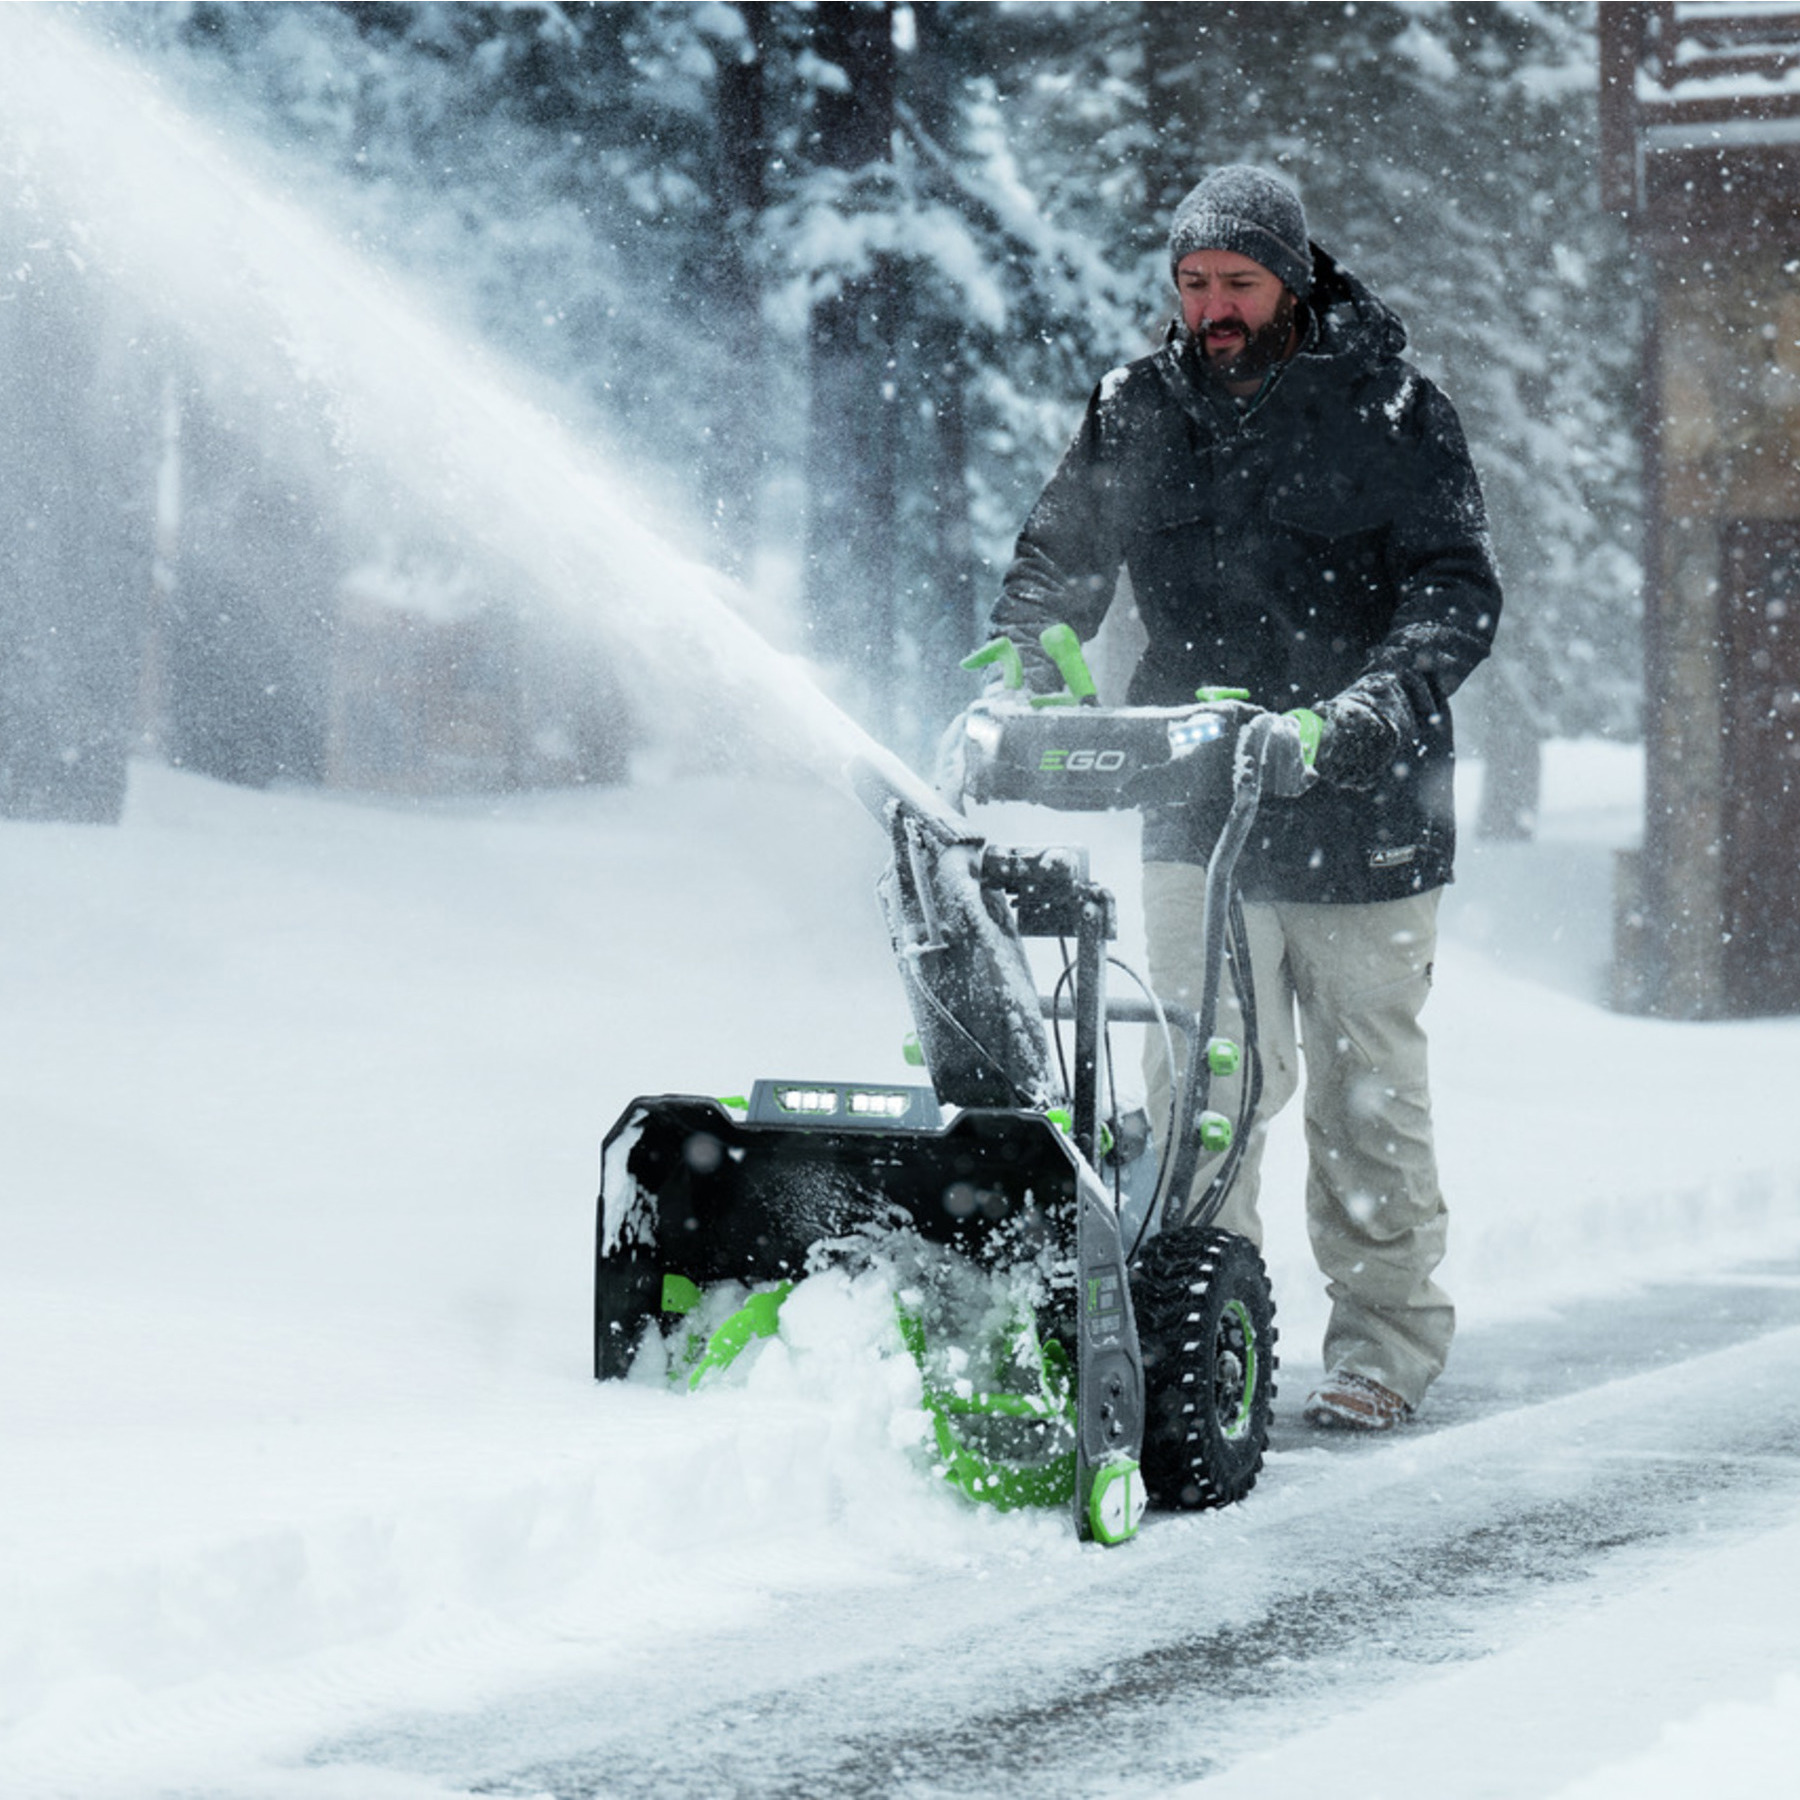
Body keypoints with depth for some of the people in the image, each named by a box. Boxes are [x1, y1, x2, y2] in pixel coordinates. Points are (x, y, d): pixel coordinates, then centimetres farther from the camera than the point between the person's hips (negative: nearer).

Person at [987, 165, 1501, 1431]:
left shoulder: (1390, 412, -3)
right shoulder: (1142, 412, 8)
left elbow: (1459, 590, -9)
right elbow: (1061, 558, 8)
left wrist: (1375, 704, -26)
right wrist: (1013, 669, -13)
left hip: (1362, 815, -2)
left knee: (1366, 1089, 5)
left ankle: (1389, 1335, 15)